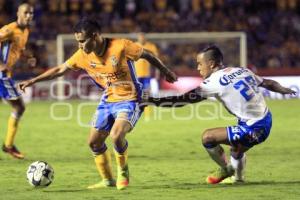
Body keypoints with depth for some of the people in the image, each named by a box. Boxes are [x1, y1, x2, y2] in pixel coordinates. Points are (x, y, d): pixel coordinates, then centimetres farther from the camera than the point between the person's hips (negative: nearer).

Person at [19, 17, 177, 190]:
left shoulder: (120, 46, -22)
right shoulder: (83, 55, -6)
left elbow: (147, 55, -8)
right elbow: (60, 70, 5)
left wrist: (166, 72, 4)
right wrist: (33, 81, 4)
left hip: (129, 100, -7)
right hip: (108, 100, 7)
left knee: (116, 135, -27)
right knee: (94, 142, 4)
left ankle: (123, 172, 1)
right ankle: (108, 180, 24)